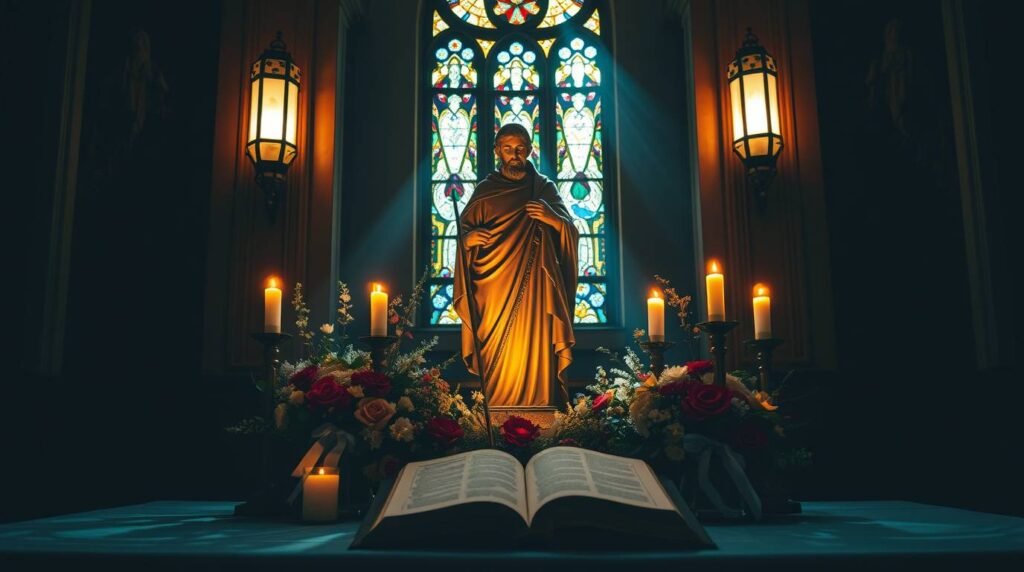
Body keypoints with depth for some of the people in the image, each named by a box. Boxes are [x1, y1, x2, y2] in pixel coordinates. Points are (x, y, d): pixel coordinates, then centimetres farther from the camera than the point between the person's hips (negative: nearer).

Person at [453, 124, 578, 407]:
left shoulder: (545, 188, 9)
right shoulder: (485, 191, 8)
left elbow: (571, 234, 4)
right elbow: (465, 229, 11)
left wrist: (553, 218, -16)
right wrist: (468, 238, -12)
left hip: (534, 288, 0)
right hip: (496, 289, 0)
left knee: (535, 351, -4)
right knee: (498, 356, -4)